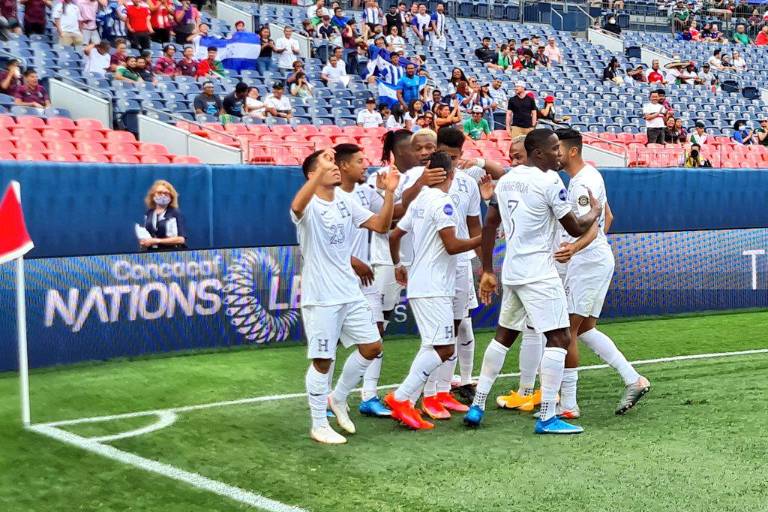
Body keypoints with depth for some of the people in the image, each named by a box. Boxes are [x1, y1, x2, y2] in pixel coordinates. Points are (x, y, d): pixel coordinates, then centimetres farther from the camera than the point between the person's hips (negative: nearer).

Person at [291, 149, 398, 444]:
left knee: (372, 347, 10)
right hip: (320, 298, -7)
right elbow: (296, 206, -37)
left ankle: (338, 398, 29)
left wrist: (389, 193, -8)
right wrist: (321, 170, -46)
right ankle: (319, 426, 12)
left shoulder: (346, 204, 9)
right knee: (322, 361, -1)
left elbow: (381, 225, 6)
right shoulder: (309, 207, -12)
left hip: (351, 293, 7)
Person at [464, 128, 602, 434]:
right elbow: (575, 228, -7)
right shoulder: (550, 181, -12)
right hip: (539, 274, -8)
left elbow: (489, 227, 13)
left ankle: (477, 406, 21)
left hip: (512, 272, 8)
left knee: (504, 336, 19)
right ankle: (547, 418, -8)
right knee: (558, 338, -5)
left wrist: (487, 271, 19)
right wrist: (594, 212, 14)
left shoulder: (506, 180, 10)